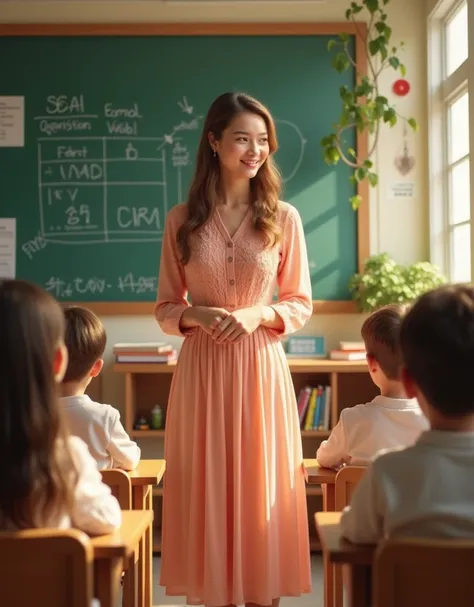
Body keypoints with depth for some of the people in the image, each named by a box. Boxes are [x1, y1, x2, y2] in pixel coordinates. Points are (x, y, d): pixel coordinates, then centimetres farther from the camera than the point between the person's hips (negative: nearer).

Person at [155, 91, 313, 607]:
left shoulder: (284, 217, 0)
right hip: (201, 367, 1)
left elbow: (301, 304, 5)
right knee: (205, 488, 6)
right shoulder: (182, 219, 2)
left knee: (261, 487, 5)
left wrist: (257, 315, -13)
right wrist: (197, 316, -14)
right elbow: (165, 308, 6)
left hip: (260, 367, 0)